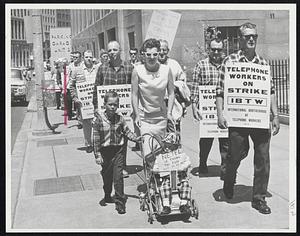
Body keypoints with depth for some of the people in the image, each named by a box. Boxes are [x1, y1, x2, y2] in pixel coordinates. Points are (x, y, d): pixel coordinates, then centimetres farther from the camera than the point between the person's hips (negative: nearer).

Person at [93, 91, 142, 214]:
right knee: (106, 176, 16)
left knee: (118, 176, -5)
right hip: (105, 151, 0)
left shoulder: (120, 118, -4)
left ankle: (120, 202, 4)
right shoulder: (98, 119, -11)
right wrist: (97, 155, -10)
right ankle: (107, 196, 39)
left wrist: (136, 138, -8)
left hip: (118, 150, 0)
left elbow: (126, 131, 8)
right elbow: (96, 139, -10)